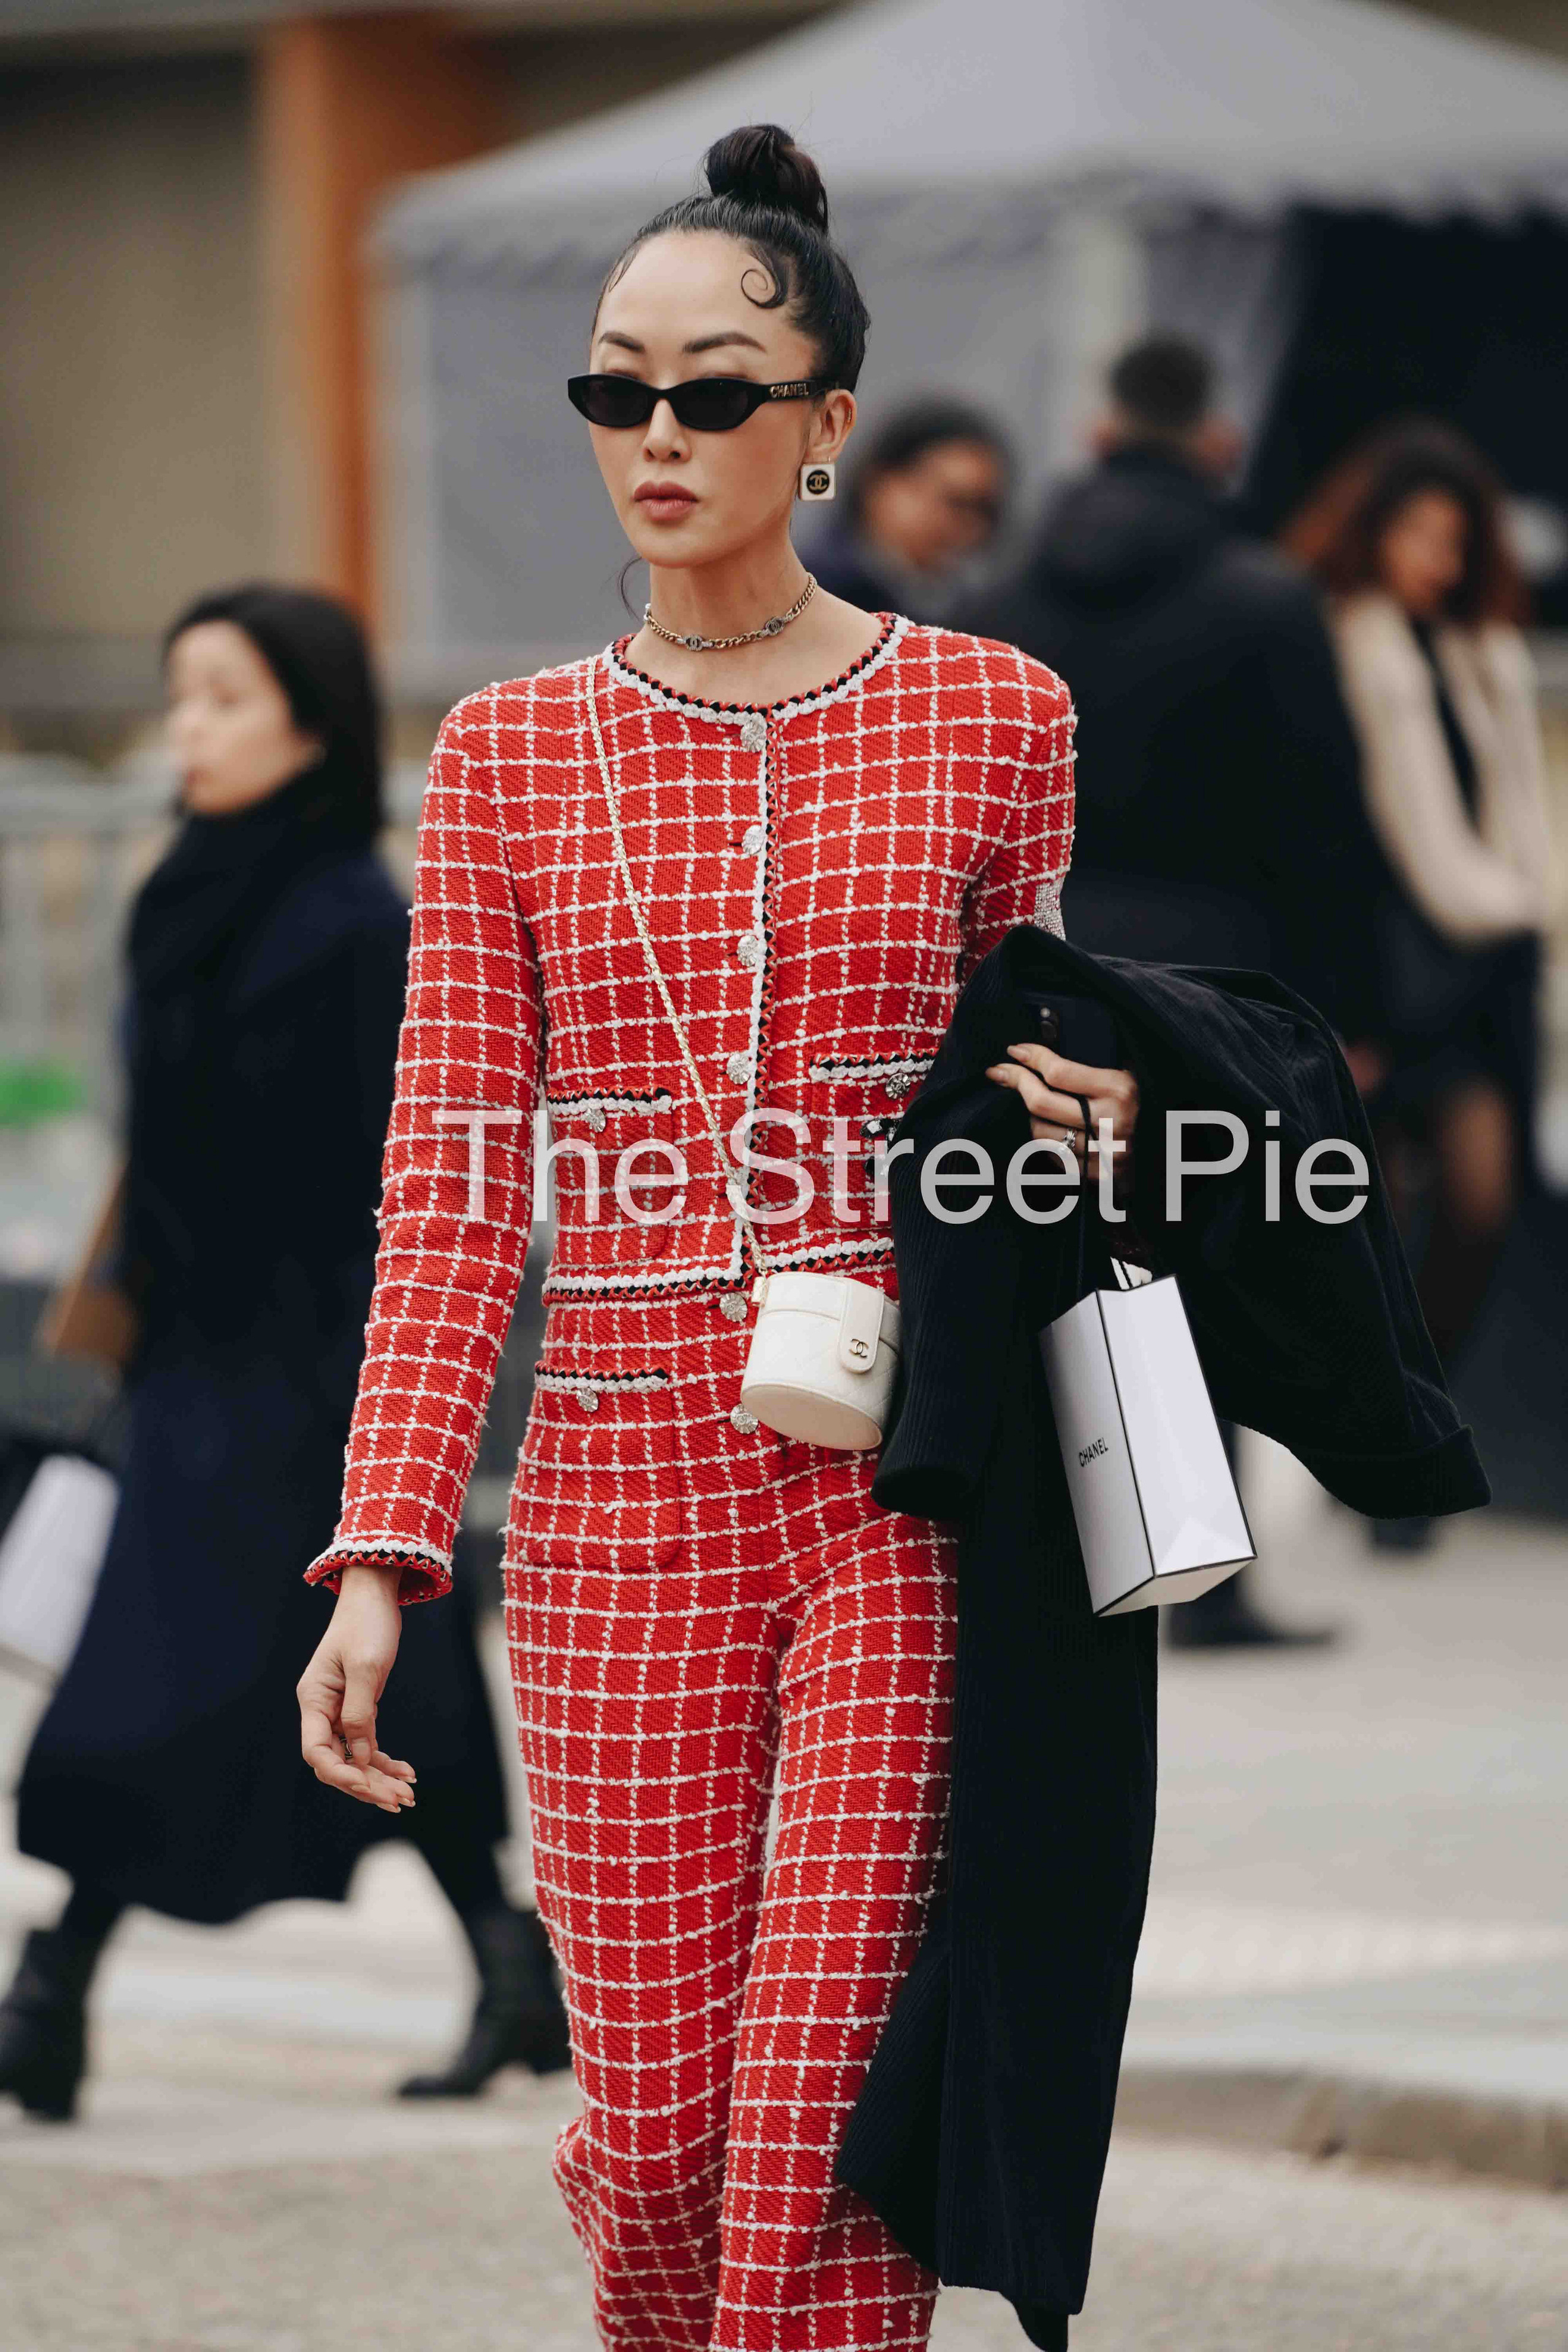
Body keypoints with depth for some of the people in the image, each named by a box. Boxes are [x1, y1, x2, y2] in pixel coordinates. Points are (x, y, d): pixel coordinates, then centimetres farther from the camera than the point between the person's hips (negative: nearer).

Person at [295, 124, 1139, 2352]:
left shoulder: (991, 716, 6)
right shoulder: (508, 754, 7)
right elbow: (453, 1185, 3)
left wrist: (1082, 1117, -5)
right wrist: (381, 1558, -4)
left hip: (900, 1486, -1)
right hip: (621, 1495, 1)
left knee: (824, 2114, -9)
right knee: (663, 2125, 1)